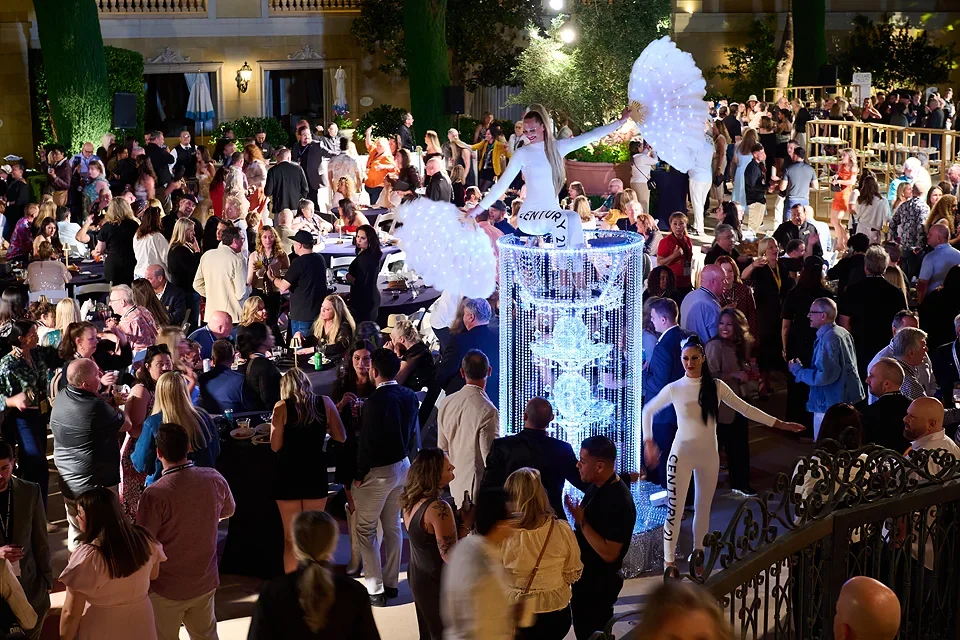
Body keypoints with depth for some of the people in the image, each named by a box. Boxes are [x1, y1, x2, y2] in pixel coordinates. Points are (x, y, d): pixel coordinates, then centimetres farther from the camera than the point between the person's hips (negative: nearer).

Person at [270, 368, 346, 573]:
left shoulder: (282, 407, -8)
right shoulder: (325, 403, -2)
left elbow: (275, 446, -9)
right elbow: (341, 437, 3)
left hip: (288, 476, -2)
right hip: (316, 475, 2)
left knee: (291, 537, 8)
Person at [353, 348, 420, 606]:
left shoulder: (376, 400, -23)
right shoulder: (409, 396, 1)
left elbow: (368, 441, -21)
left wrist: (360, 474, -11)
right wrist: (405, 455, 16)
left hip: (378, 471, -8)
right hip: (402, 467, 8)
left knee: (366, 529, 3)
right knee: (392, 526, 17)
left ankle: (375, 590, 2)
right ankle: (390, 583, 25)